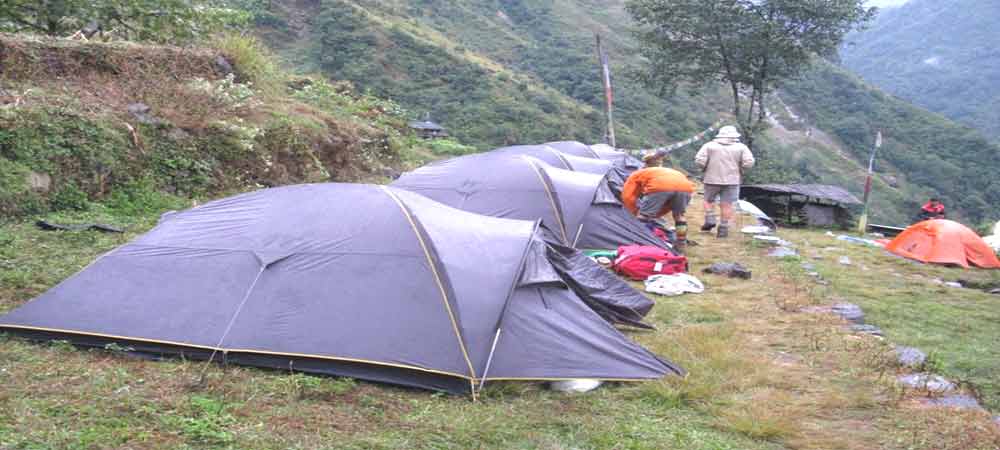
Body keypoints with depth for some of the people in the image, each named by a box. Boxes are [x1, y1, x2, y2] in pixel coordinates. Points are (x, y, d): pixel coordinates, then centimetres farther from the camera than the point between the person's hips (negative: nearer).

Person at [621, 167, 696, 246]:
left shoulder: (635, 176, 33)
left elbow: (628, 197, 19)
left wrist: (637, 214, 31)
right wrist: (655, 216, 44)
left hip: (660, 188, -5)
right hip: (685, 187, 5)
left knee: (643, 216, 13)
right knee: (679, 215, 30)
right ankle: (681, 245, 31)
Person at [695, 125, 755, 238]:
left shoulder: (709, 146, -1)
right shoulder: (741, 147, 1)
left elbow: (699, 160, -9)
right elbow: (749, 163, -7)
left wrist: (706, 168, 9)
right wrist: (738, 167, 10)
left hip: (712, 179, 0)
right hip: (731, 180, 0)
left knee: (709, 200, 18)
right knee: (726, 204, 3)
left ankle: (710, 220, 3)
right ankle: (723, 228, 1)